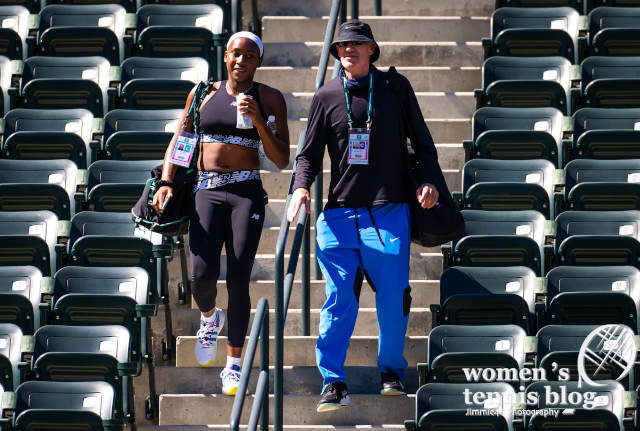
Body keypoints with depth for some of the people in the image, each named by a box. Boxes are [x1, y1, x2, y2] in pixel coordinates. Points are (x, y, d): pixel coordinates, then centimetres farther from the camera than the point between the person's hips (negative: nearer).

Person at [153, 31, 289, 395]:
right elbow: (179, 142, 13)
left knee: (238, 283, -6)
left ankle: (234, 365, 8)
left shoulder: (270, 99, 3)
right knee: (203, 276, -14)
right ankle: (210, 318, 23)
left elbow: (282, 160, 0)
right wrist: (166, 183, -1)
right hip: (206, 192, 1)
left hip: (247, 192, -1)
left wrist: (259, 122, -13)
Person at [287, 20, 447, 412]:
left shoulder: (395, 87, 8)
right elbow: (310, 153, 11)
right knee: (339, 299, -6)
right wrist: (301, 187, -7)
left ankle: (392, 372, 19)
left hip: (389, 210, 0)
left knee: (393, 298, 1)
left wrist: (430, 180, -4)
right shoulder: (327, 96, 9)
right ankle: (333, 383, -6)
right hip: (340, 212, 0)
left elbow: (421, 141, 12)